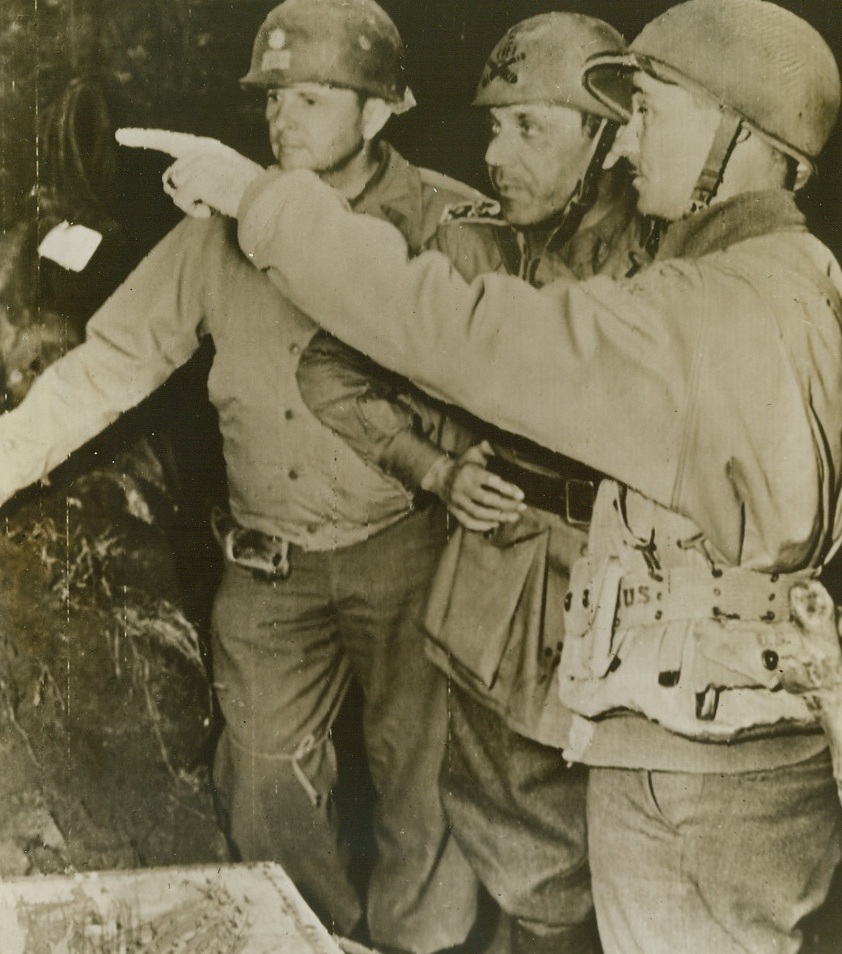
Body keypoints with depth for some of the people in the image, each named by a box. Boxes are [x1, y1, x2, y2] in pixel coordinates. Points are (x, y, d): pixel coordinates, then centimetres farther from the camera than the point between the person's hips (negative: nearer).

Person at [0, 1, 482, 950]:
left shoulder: (448, 223, -10)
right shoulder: (222, 231, -3)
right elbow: (107, 364, -2)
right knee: (267, 795, 14)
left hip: (405, 547, -3)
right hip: (267, 559, 3)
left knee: (421, 782, 9)